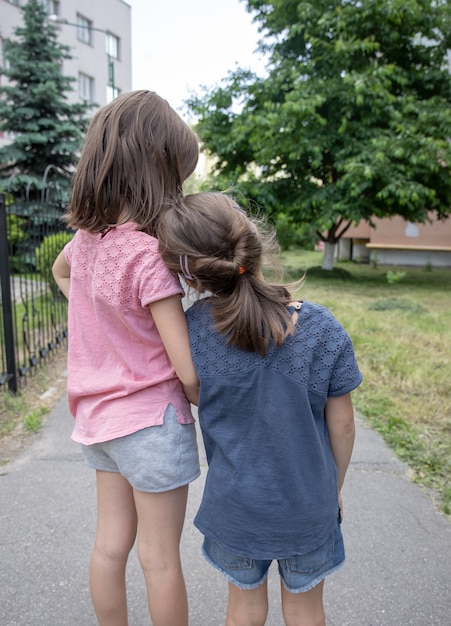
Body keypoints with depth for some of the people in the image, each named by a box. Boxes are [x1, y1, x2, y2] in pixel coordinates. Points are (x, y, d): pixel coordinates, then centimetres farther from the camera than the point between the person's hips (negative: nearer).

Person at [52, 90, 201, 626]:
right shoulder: (148, 255, -24)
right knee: (160, 558, 12)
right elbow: (188, 371, -23)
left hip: (98, 415, 7)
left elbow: (59, 270, 24)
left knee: (110, 546, 22)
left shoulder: (87, 236, -1)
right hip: (151, 420, -7)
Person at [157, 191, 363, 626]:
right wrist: (336, 487, 7)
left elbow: (193, 393, -4)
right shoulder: (322, 329, -21)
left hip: (234, 502, 0)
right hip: (308, 504, 1)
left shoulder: (194, 328, -22)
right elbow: (341, 423, -9)